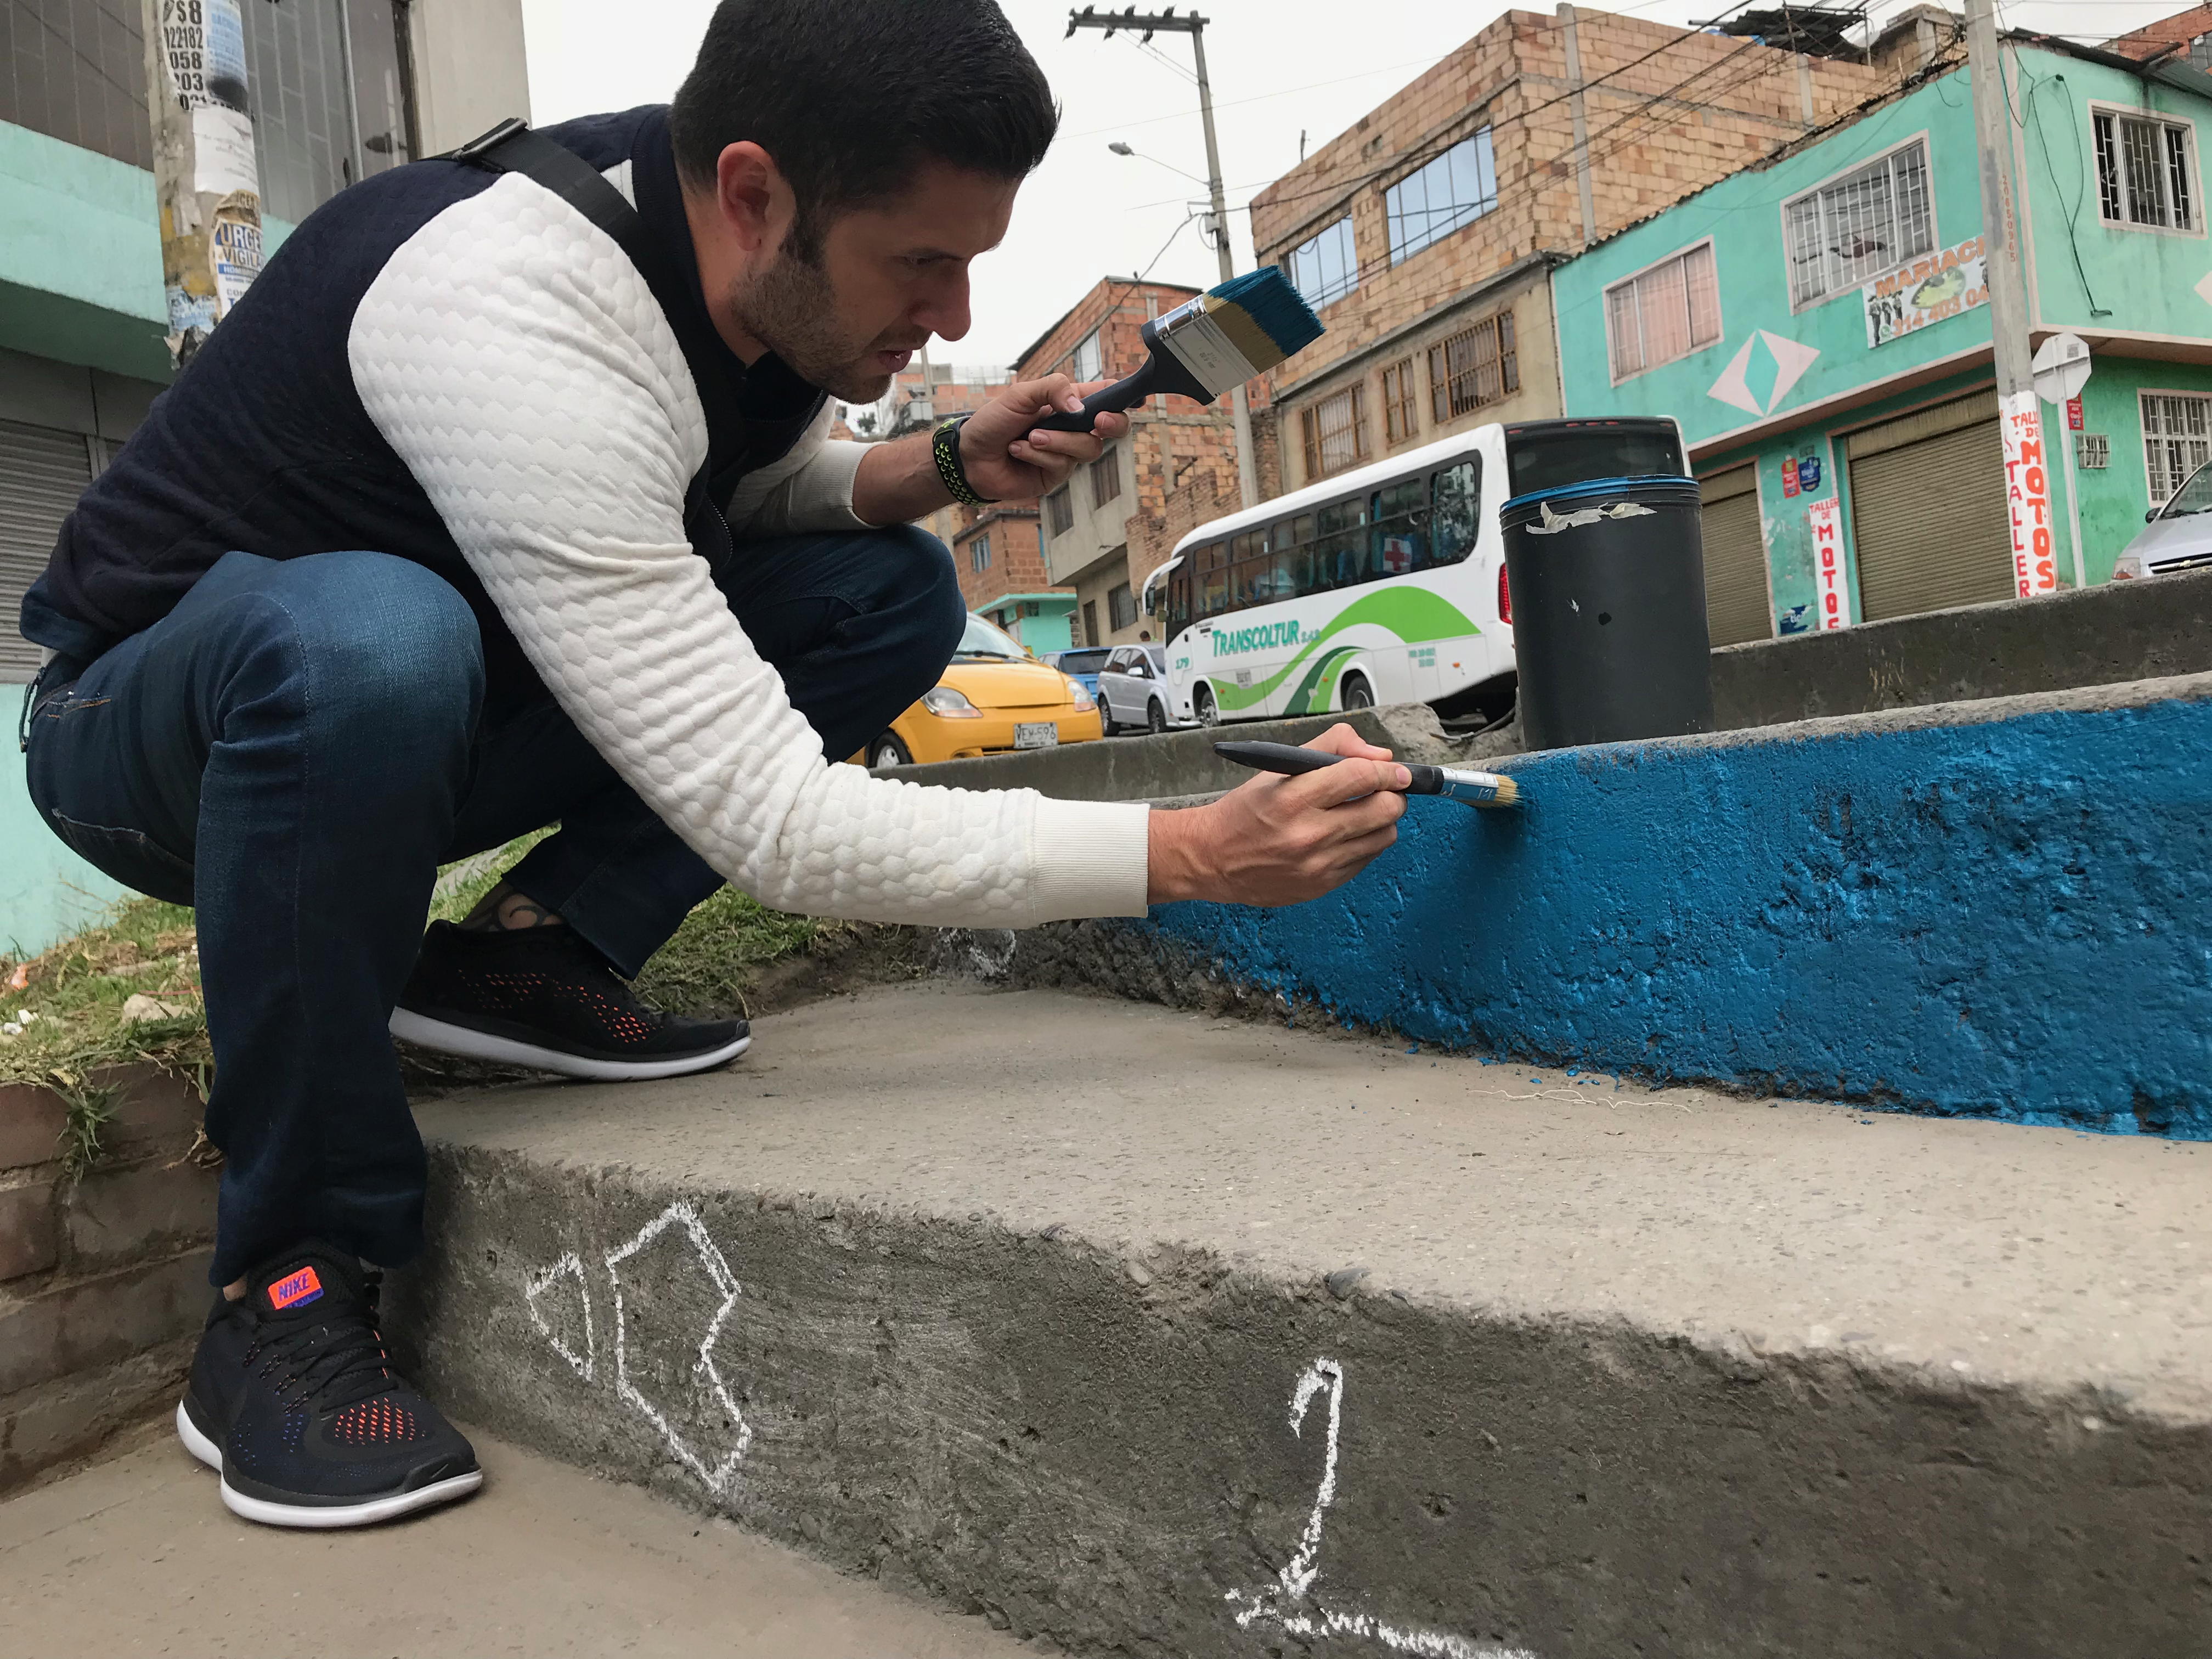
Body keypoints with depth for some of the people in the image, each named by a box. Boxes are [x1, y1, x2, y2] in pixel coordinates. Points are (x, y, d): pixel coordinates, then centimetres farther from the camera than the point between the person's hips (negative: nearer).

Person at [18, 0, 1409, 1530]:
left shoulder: (768, 267, -12)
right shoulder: (517, 327, -35)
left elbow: (761, 495, 9)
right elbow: (776, 826, -38)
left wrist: (949, 466, -13)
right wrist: (1198, 856, -37)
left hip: (417, 717, 6)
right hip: (153, 713, -6)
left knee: (894, 589, -6)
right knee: (367, 642, -42)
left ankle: (532, 950, -7)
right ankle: (289, 1286, -21)